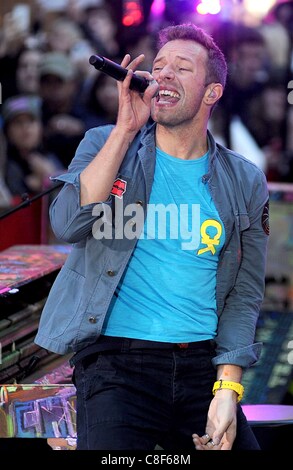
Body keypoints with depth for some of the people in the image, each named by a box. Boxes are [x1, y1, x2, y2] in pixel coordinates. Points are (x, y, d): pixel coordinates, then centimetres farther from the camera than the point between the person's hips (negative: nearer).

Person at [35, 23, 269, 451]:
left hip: (202, 365, 3)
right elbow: (69, 225, -12)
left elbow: (246, 293, 6)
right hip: (116, 361, -2)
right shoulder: (106, 144, 6)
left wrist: (227, 390, -6)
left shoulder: (245, 182, 8)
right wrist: (126, 130, -13)